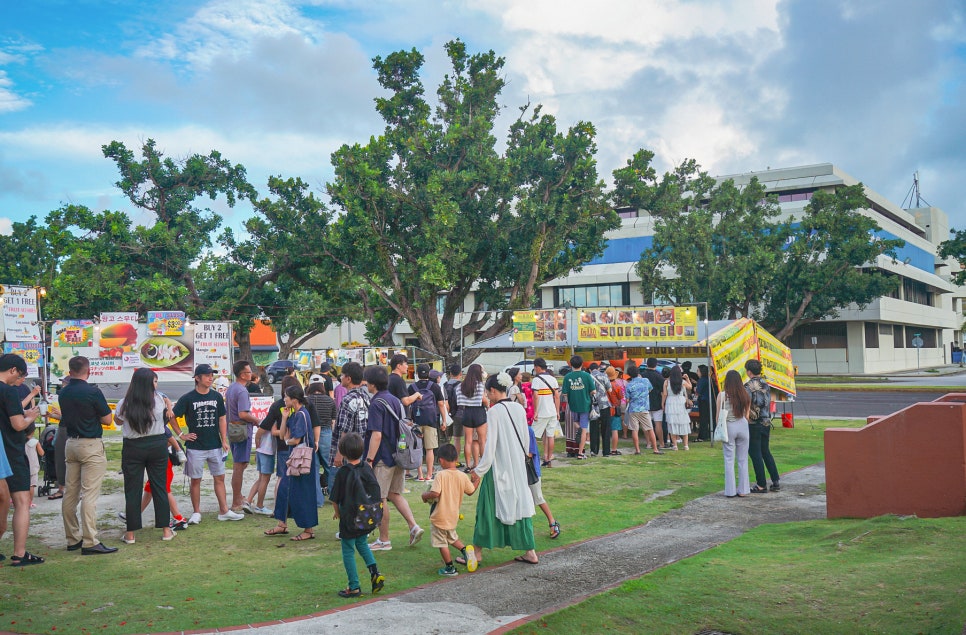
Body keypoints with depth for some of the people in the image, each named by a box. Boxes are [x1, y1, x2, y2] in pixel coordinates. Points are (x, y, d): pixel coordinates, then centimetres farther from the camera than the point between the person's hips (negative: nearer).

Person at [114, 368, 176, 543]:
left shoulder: (124, 404, -10)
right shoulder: (159, 400, -6)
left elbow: (118, 420, 10)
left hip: (132, 448, -1)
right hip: (158, 446, 1)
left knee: (132, 490, 6)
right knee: (159, 487, 9)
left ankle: (130, 533, 10)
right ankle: (166, 530, 14)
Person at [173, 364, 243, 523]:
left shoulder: (216, 396, 5)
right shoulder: (188, 398, -6)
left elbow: (222, 419, 9)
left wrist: (224, 441, 3)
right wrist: (181, 435, -3)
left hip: (215, 446, 3)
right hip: (195, 447, -3)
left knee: (219, 478, 6)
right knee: (195, 480, 6)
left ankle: (224, 511, 13)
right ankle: (196, 513, 16)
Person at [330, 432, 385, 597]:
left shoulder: (343, 472, -16)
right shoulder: (367, 468, -3)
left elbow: (335, 498, -10)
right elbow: (376, 493, 4)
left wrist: (337, 512, 8)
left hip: (349, 519, -5)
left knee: (348, 551, 7)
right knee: (362, 543, 27)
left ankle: (354, 588, 10)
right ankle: (375, 573, 13)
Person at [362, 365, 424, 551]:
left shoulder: (377, 404, -15)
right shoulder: (395, 401, 11)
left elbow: (376, 435, -22)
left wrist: (369, 460, -20)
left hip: (383, 459, -8)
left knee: (379, 499, 2)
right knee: (394, 494, 18)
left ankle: (384, 541, 10)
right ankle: (413, 526, 6)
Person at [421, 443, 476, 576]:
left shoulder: (440, 475, -19)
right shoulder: (463, 476, -4)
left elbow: (435, 493, -28)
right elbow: (471, 491, 9)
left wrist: (425, 495, -8)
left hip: (440, 517, -6)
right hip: (453, 516, 6)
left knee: (441, 542, 9)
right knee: (452, 537, 31)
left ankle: (450, 568, 15)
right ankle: (465, 553, 20)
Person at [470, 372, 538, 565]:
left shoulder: (494, 412, -16)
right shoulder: (519, 408, 3)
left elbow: (490, 445, -17)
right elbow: (525, 440, 11)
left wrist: (479, 470, -11)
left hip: (499, 468, -6)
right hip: (518, 467, 6)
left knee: (488, 508, 4)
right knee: (521, 504, 13)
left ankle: (477, 552, 12)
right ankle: (530, 551, 15)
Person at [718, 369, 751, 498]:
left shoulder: (722, 396, -10)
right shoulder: (745, 395, -2)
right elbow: (747, 415, 3)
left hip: (728, 427, -2)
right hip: (742, 426, 2)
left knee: (729, 460, 6)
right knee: (743, 460, 10)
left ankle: (730, 491, 7)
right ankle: (742, 490, 14)